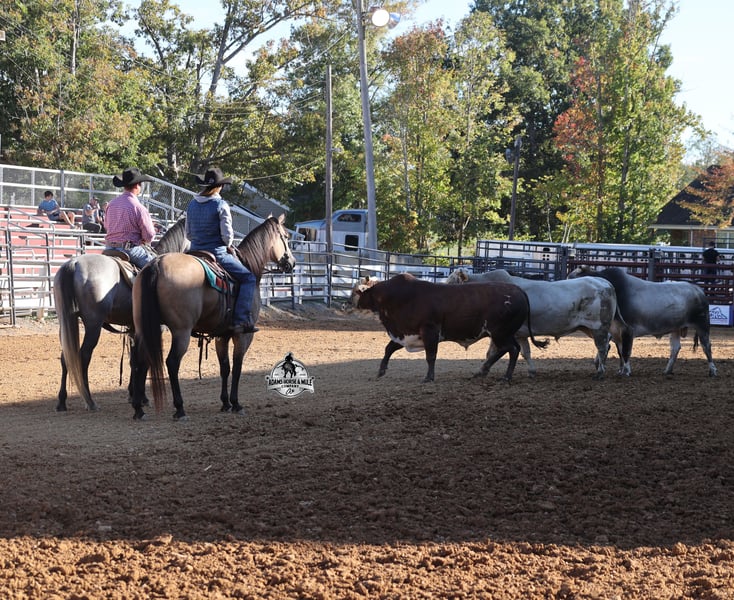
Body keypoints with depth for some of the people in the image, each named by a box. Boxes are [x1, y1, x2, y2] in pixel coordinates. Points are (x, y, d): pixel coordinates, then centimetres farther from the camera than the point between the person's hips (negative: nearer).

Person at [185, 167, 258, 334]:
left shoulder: (192, 204, 9)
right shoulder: (221, 204, -11)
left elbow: (188, 234, 14)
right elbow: (227, 235, -13)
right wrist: (228, 245, 7)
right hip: (217, 253, -7)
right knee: (248, 278, 1)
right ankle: (241, 320, -12)